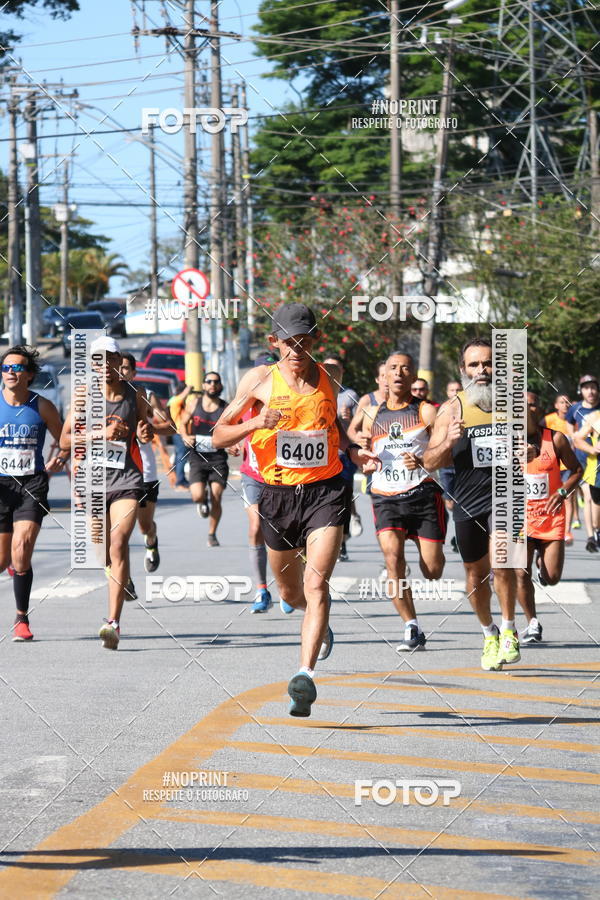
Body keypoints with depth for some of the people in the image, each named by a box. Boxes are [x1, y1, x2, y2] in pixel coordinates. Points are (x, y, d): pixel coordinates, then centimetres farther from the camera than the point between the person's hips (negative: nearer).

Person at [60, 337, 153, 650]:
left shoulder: (134, 397, 5)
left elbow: (144, 432, 21)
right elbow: (65, 439, -3)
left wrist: (145, 434, -3)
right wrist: (101, 434, -15)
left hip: (127, 479, -2)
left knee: (119, 544, -19)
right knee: (105, 551, 10)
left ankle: (113, 622, -26)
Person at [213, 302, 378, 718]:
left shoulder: (327, 380, 5)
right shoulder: (259, 381, -3)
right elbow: (219, 436, 0)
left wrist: (352, 449, 6)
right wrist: (256, 423, -19)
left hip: (325, 492, -1)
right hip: (278, 494, 1)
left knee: (316, 583, -19)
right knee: (290, 592, 16)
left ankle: (306, 675, -28)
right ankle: (320, 623, 53)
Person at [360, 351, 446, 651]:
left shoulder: (426, 411, 2)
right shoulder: (373, 414, 14)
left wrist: (421, 461, -26)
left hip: (423, 493, -2)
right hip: (386, 497, 2)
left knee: (432, 570, -3)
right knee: (393, 556, -20)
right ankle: (412, 629, -15)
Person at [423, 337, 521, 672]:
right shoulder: (452, 409, 0)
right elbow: (430, 462, -1)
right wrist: (448, 443, -21)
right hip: (467, 502, 2)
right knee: (476, 572, 11)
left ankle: (509, 630, -7)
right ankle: (489, 633, 33)